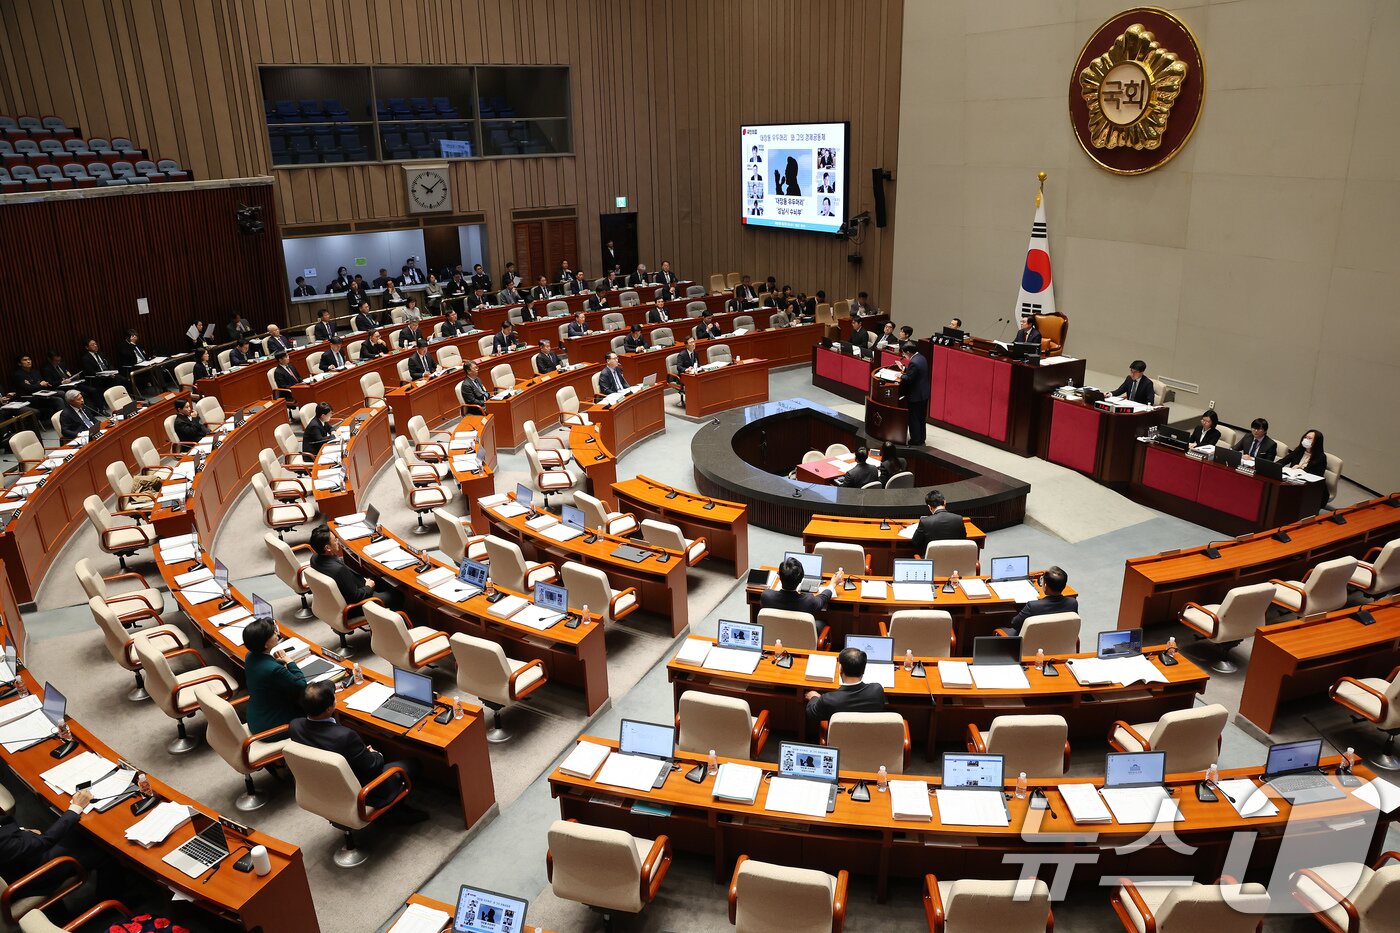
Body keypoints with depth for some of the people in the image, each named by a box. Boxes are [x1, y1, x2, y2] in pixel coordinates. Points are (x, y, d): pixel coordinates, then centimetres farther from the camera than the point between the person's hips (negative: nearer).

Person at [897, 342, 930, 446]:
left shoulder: (914, 362, -25)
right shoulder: (921, 358, 5)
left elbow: (908, 379, -24)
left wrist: (901, 376, -7)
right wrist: (904, 369, 10)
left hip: (915, 396, -10)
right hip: (924, 394, 10)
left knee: (914, 419, 3)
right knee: (921, 418, 19)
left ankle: (915, 441, 12)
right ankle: (921, 439, 29)